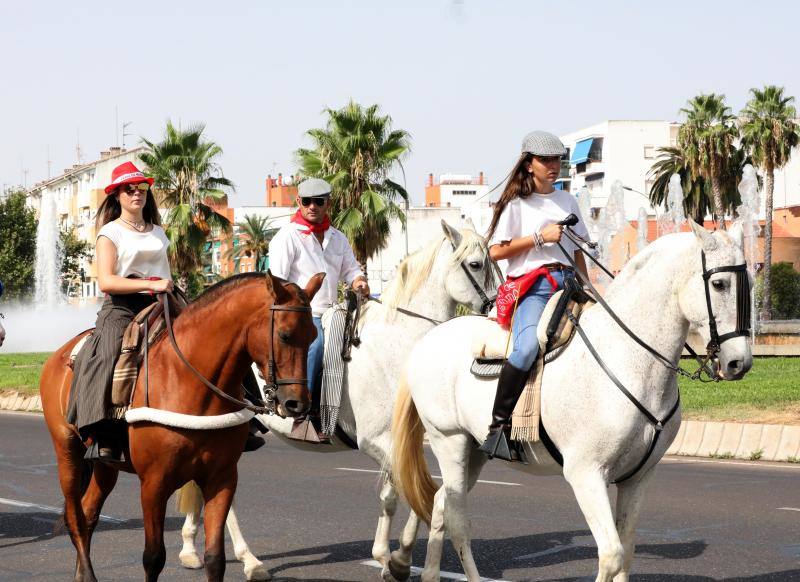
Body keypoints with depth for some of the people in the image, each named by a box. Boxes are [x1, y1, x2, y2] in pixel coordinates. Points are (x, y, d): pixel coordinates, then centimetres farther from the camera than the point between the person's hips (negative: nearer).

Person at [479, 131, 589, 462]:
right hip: (532, 286, -6)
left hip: (567, 282, 7)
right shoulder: (517, 204, 5)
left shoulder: (567, 201, 22)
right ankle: (498, 427, -28)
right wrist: (540, 237, -7)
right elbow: (496, 251, -3)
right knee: (527, 348, -33)